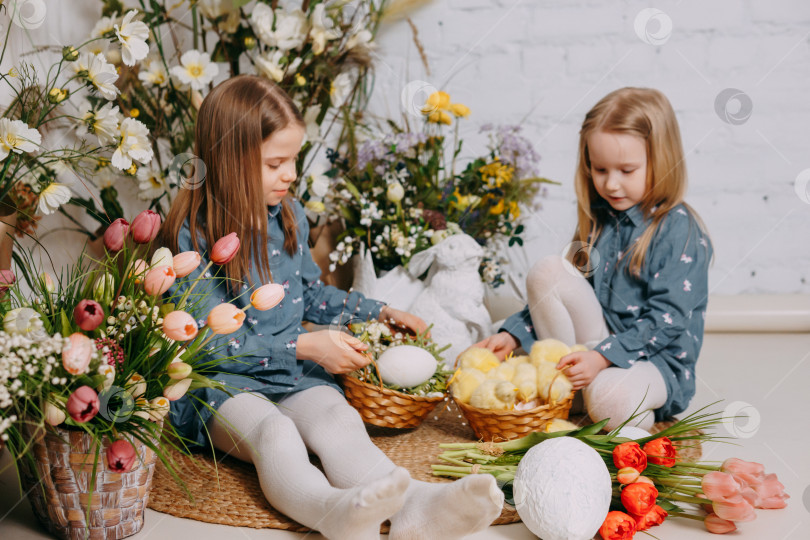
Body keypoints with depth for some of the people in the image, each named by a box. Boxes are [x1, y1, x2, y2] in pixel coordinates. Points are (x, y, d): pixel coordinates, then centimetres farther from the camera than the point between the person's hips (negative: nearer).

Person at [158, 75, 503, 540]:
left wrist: (378, 312, 18)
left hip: (295, 375, 5)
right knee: (272, 431, -38)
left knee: (338, 418, -30)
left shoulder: (290, 214, 12)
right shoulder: (193, 234, -9)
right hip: (222, 383, -4)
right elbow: (212, 343, -12)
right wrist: (303, 345, -16)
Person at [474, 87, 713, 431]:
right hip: (596, 342, 6)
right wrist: (514, 335, -2)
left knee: (609, 397, -39)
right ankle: (570, 385, -10)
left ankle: (640, 417, -2)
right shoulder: (598, 219, 8)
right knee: (546, 270, -13)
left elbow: (666, 321, -20)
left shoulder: (681, 232, -13)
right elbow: (557, 296, 13)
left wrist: (602, 357, -31)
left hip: (657, 359, -6)